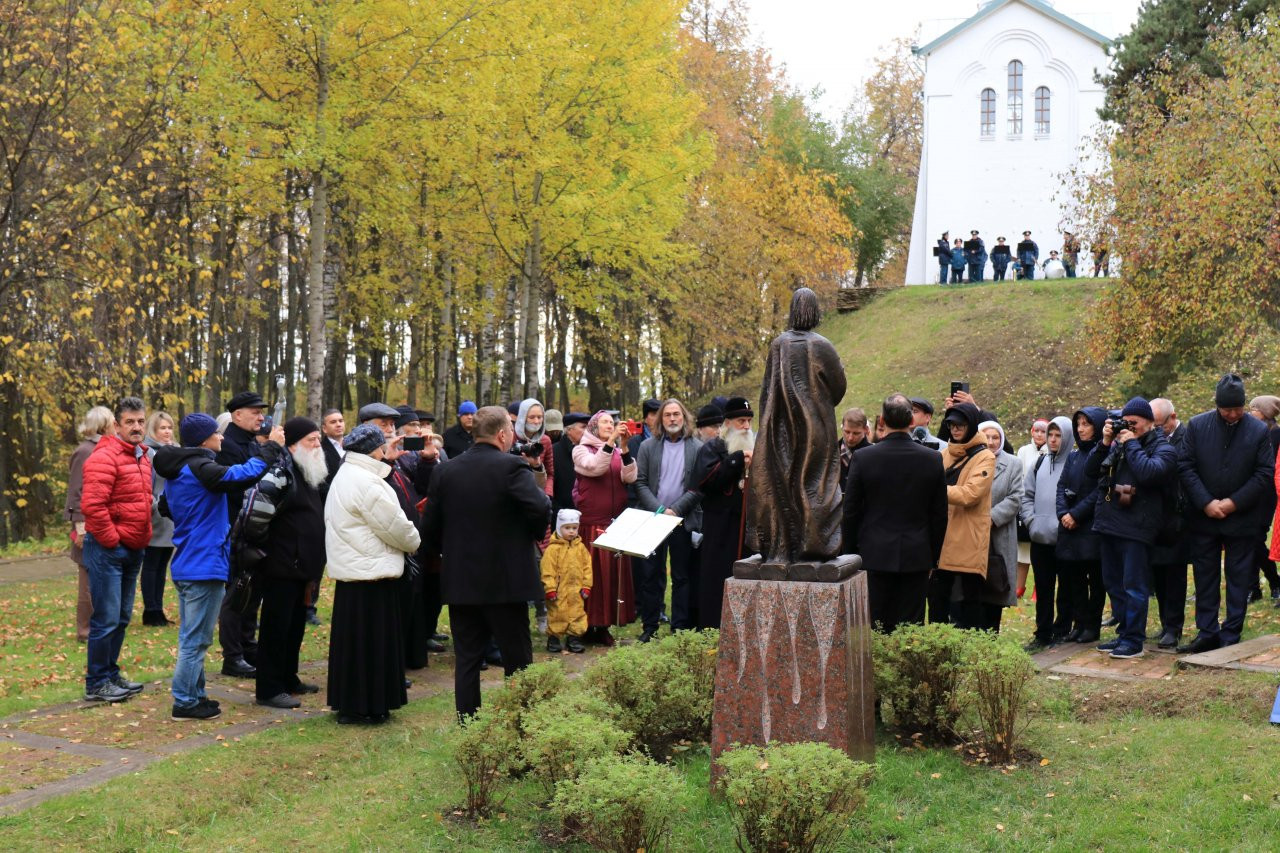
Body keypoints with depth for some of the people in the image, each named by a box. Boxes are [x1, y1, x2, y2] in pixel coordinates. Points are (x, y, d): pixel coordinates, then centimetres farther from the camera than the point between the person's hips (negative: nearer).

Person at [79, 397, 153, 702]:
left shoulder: (142, 457, 13)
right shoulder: (104, 457, -15)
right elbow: (92, 505, -23)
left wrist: (143, 538, 14)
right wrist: (111, 541, -17)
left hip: (133, 550, 9)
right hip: (108, 550, -9)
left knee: (122, 617, 14)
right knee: (106, 618, -6)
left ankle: (111, 674, 24)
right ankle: (96, 684, 2)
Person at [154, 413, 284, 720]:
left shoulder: (177, 470, 12)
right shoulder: (200, 469, -19)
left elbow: (165, 506, 27)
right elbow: (245, 475, -30)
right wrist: (272, 446, -18)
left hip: (185, 566, 10)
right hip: (205, 566, -10)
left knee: (191, 637, 17)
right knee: (196, 639, -2)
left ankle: (194, 694, 26)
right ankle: (185, 702, 3)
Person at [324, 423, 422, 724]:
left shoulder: (346, 475, 16)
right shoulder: (365, 481, -17)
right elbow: (394, 526, -14)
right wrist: (414, 541, 4)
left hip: (351, 569, 10)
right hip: (370, 572, -10)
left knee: (353, 638, 13)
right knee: (370, 640, -3)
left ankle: (349, 703, 19)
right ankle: (364, 706, 2)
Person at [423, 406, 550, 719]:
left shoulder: (446, 471, 4)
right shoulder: (512, 467, -12)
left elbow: (430, 527, 5)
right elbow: (541, 507, -26)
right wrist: (537, 535, -5)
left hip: (460, 580, 4)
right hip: (506, 581, -4)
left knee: (467, 660, 10)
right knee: (517, 659, 6)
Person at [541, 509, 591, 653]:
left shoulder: (580, 547, 6)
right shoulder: (553, 548, -7)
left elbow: (587, 567, 8)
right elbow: (547, 570, -10)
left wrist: (586, 586, 3)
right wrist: (550, 589, -14)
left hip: (576, 591, 4)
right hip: (559, 591, -4)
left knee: (577, 615, 7)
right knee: (557, 615, 2)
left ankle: (574, 639, 16)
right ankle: (553, 639, 13)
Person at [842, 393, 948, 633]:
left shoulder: (863, 458, -8)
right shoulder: (933, 459, -3)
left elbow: (850, 512, -3)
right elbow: (940, 514, 4)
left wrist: (848, 554, 8)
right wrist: (932, 558, 14)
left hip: (874, 556, -1)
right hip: (916, 558, 1)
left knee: (872, 630, 4)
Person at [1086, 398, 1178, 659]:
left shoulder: (1163, 448, -4)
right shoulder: (1117, 444, 13)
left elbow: (1149, 472, -24)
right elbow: (1090, 470, 10)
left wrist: (1131, 444, -13)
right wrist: (1105, 443, -1)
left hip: (1136, 528, -7)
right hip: (1108, 524, 7)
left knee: (1133, 586, -5)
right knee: (1113, 583, 14)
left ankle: (1134, 641, 0)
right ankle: (1123, 633, 23)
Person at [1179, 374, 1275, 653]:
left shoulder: (1259, 430, -5)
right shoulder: (1197, 426, -2)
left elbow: (1265, 473, -4)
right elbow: (1185, 466, -3)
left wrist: (1235, 502, -11)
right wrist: (1206, 502, -12)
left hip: (1242, 518, -1)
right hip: (1203, 516, 1)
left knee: (1239, 578, 5)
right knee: (1205, 577, 7)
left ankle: (1231, 635, 11)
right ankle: (1207, 633, 15)